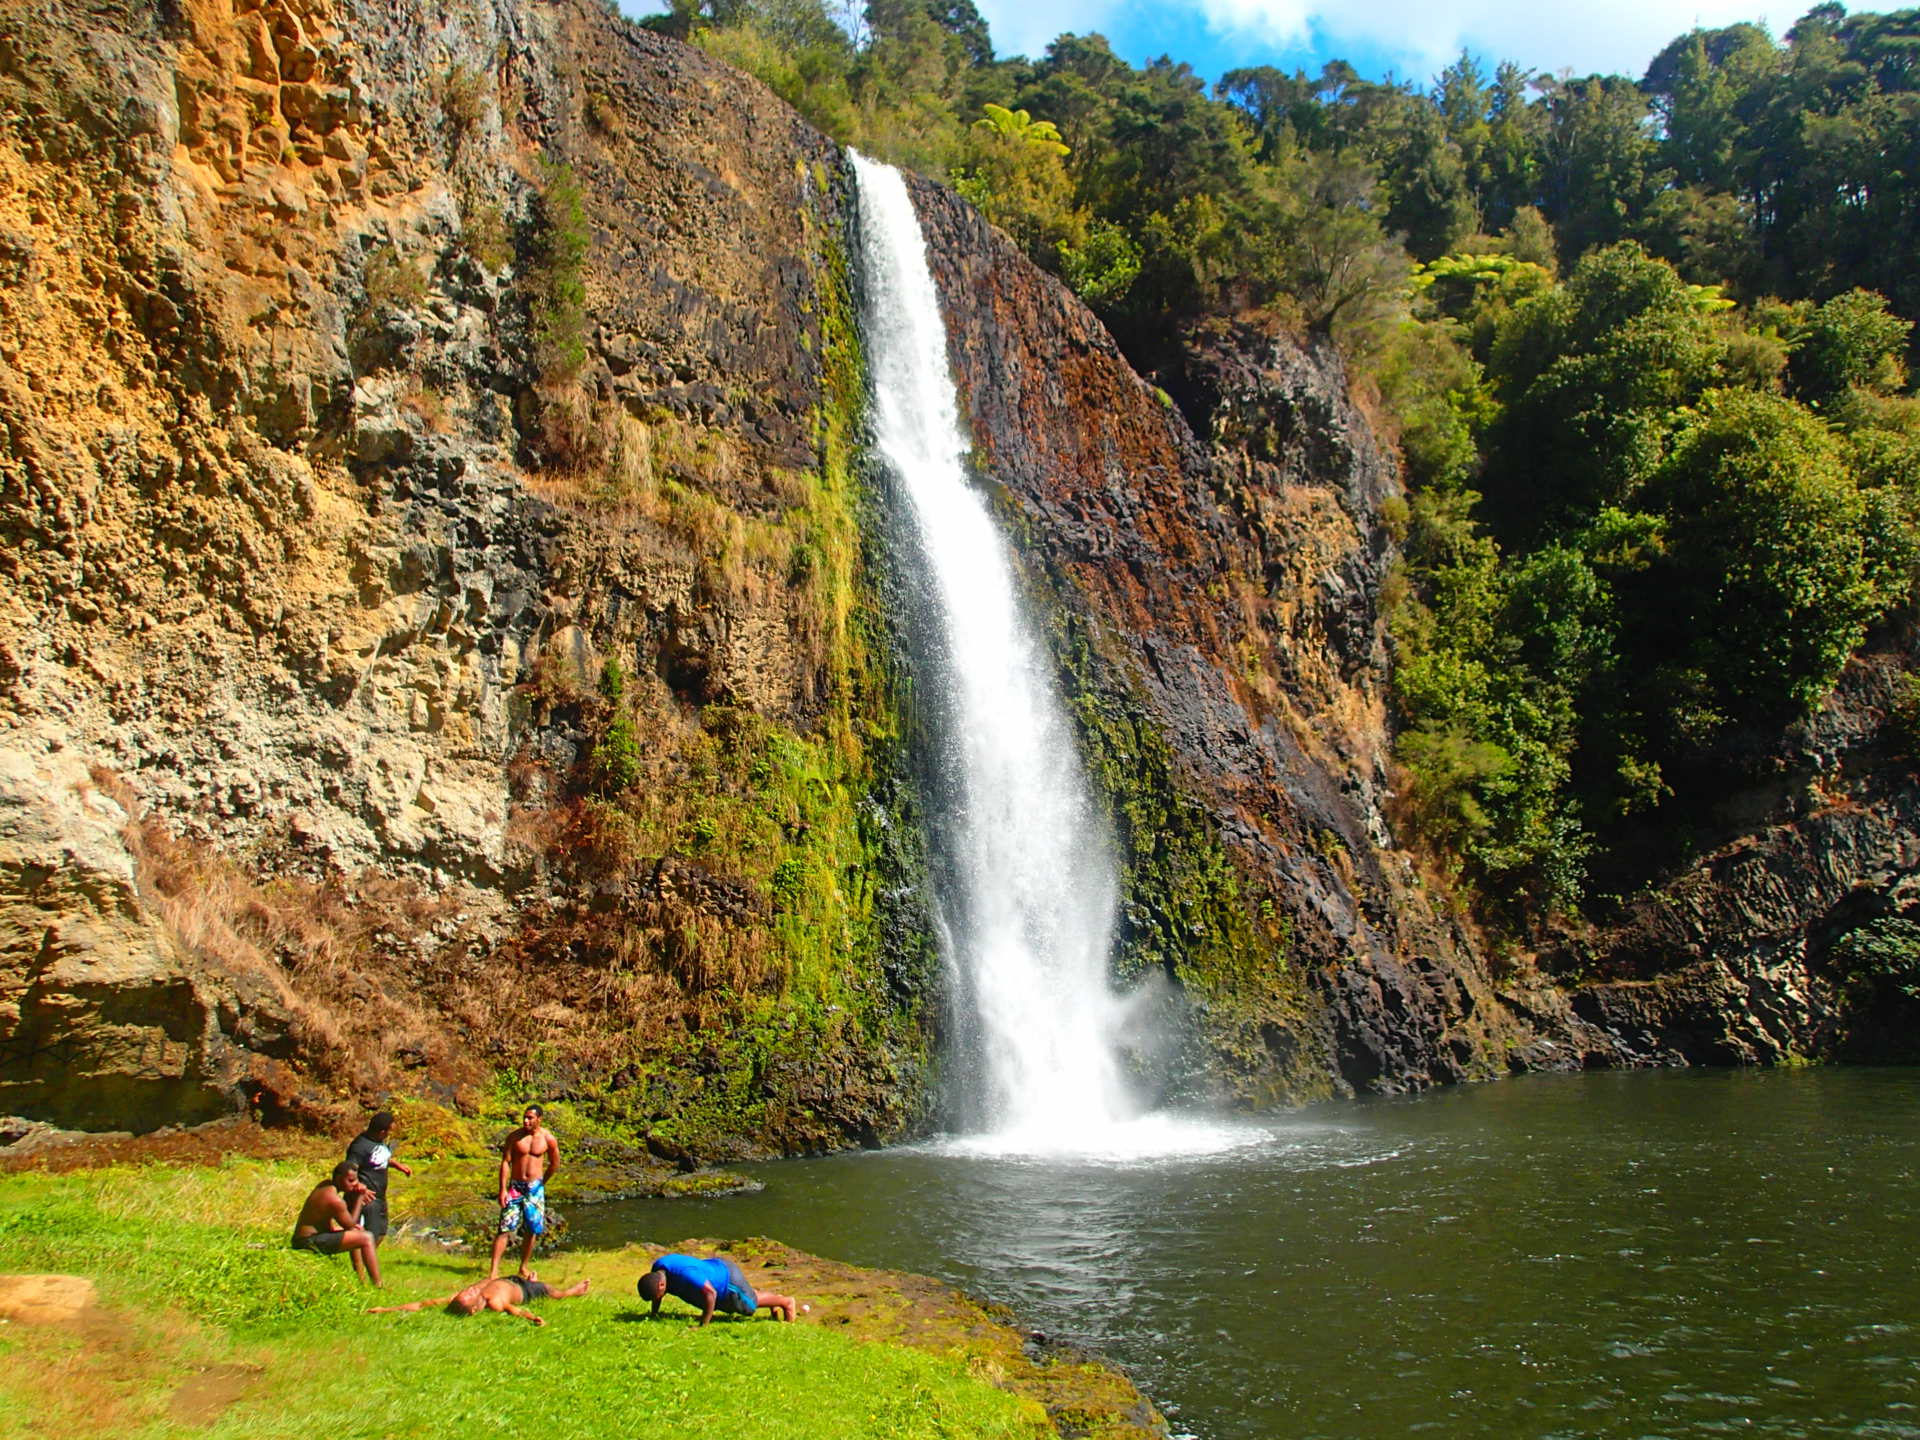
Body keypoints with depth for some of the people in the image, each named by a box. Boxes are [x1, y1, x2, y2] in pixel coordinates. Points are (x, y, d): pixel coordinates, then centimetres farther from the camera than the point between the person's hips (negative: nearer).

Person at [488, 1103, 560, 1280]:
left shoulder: (548, 1139, -4)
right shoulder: (514, 1137, -5)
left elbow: (555, 1164, 9)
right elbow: (505, 1162, -5)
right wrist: (502, 1189, -11)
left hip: (535, 1187, 1)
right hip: (515, 1186, -1)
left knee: (532, 1230, 5)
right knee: (505, 1228, -8)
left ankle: (524, 1267, 20)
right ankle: (494, 1270, -7)